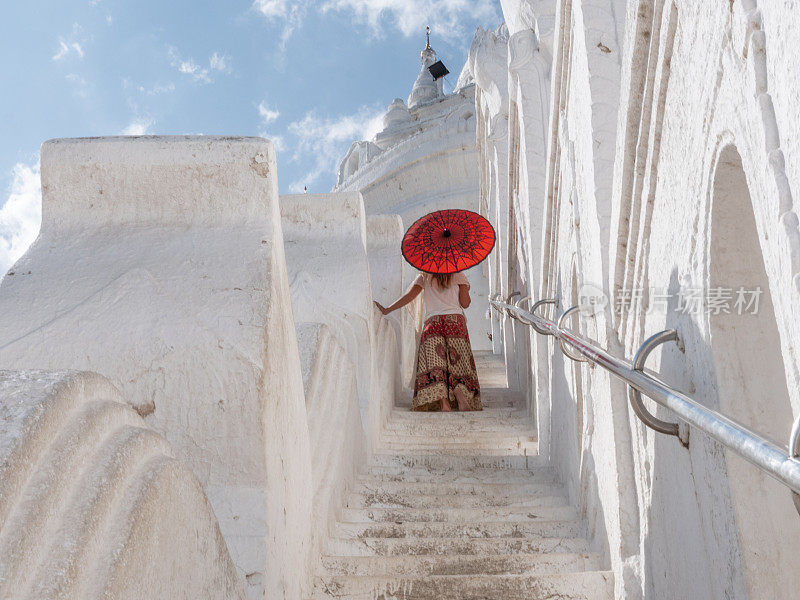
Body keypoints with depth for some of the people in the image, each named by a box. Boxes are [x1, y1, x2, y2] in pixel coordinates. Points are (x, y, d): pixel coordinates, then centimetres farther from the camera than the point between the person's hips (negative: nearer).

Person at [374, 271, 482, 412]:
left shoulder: (424, 276, 16)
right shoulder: (458, 275, 15)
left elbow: (410, 295, 3)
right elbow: (465, 303, 9)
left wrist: (387, 310, 5)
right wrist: (465, 289, 29)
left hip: (432, 322, 0)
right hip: (455, 320, 0)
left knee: (434, 364, -11)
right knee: (458, 363, 0)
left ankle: (443, 402, -29)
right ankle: (462, 399, -22)